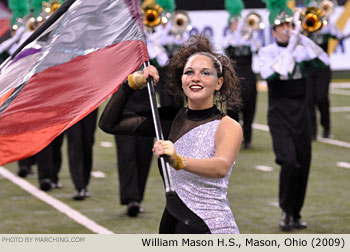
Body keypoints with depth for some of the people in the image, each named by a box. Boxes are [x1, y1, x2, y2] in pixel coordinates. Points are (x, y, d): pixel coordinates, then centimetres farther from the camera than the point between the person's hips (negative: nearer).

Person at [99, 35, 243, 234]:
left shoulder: (228, 127, -9)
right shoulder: (170, 119, 6)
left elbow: (221, 167, -29)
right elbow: (109, 124, 8)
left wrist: (179, 161, -45)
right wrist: (132, 83, -3)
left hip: (211, 229, -5)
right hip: (171, 224, 5)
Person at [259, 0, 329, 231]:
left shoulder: (301, 49, 6)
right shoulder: (267, 52, -3)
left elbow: (324, 61, -10)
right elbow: (269, 73, -23)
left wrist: (303, 40, -16)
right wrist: (290, 48, -22)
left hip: (300, 114, 4)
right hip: (280, 115, -4)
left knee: (303, 165, 5)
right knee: (289, 162, -18)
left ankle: (296, 214, 19)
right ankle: (286, 211, -2)